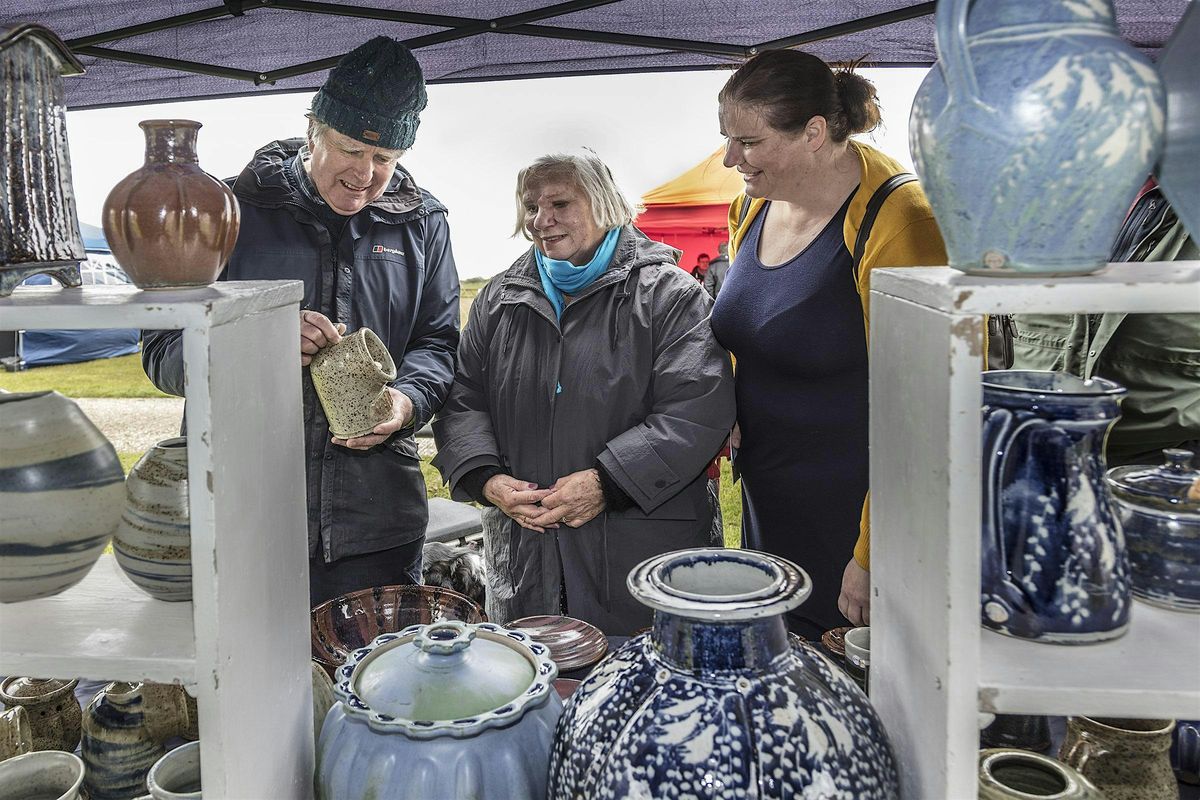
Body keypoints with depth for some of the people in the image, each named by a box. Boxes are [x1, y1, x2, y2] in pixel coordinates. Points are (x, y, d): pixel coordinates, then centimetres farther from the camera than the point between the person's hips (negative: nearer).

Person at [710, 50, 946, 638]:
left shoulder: (897, 225, -20)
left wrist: (874, 559, -19)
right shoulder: (755, 203, 4)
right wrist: (722, 413, 2)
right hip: (768, 512, 7)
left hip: (854, 521, -7)